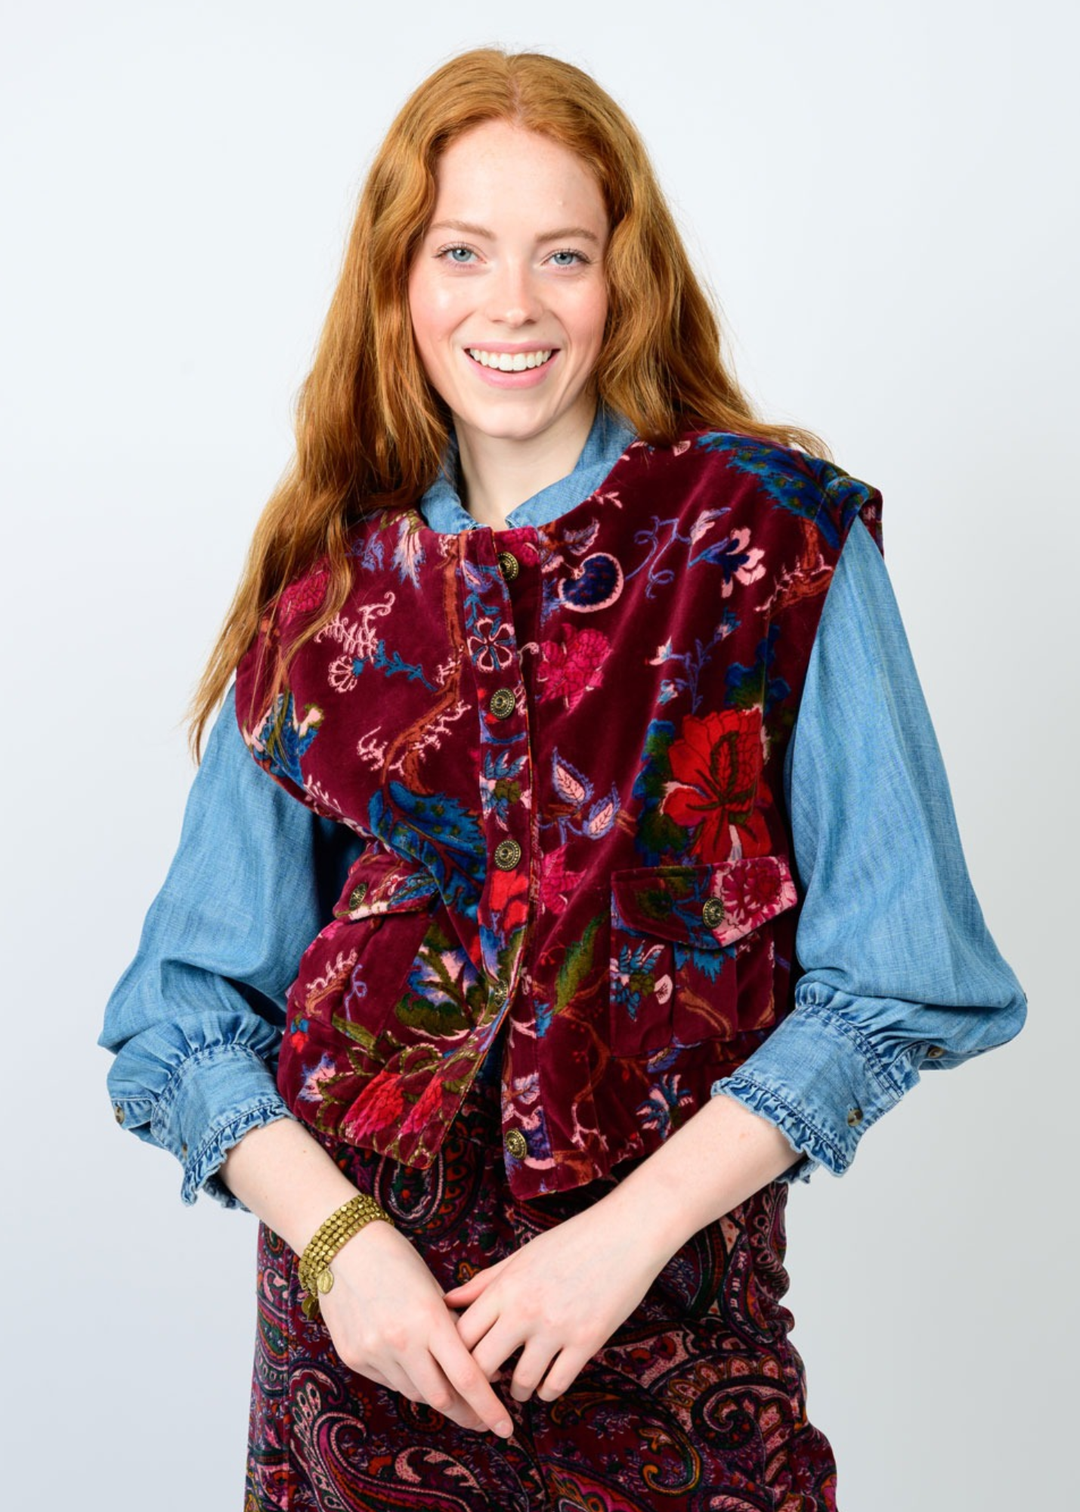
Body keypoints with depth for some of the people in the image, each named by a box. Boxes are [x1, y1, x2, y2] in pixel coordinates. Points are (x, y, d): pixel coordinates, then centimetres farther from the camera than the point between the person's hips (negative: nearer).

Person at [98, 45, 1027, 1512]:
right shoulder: (327, 590, 1)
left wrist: (635, 1223, -15)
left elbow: (890, 978, -8)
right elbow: (188, 1004, 1)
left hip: (672, 1317, -2)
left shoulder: (781, 541, -6)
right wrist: (335, 1234, -14)